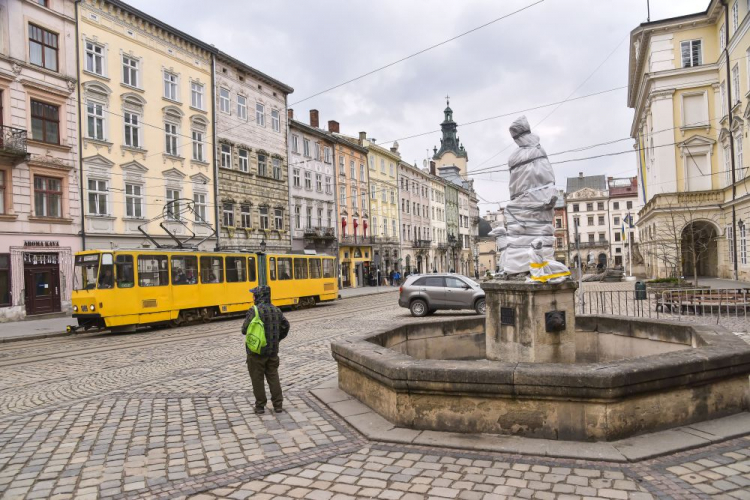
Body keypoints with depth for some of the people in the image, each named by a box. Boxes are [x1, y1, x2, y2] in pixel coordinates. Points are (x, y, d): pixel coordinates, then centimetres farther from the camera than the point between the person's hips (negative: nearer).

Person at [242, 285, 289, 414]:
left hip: (256, 351, -5)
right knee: (273, 377, 13)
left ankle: (260, 406, 15)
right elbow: (285, 326, 12)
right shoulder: (276, 310, 3)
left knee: (257, 379, 7)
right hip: (273, 351, 5)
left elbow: (245, 330, -13)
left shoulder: (254, 311, -16)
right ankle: (278, 405, 16)